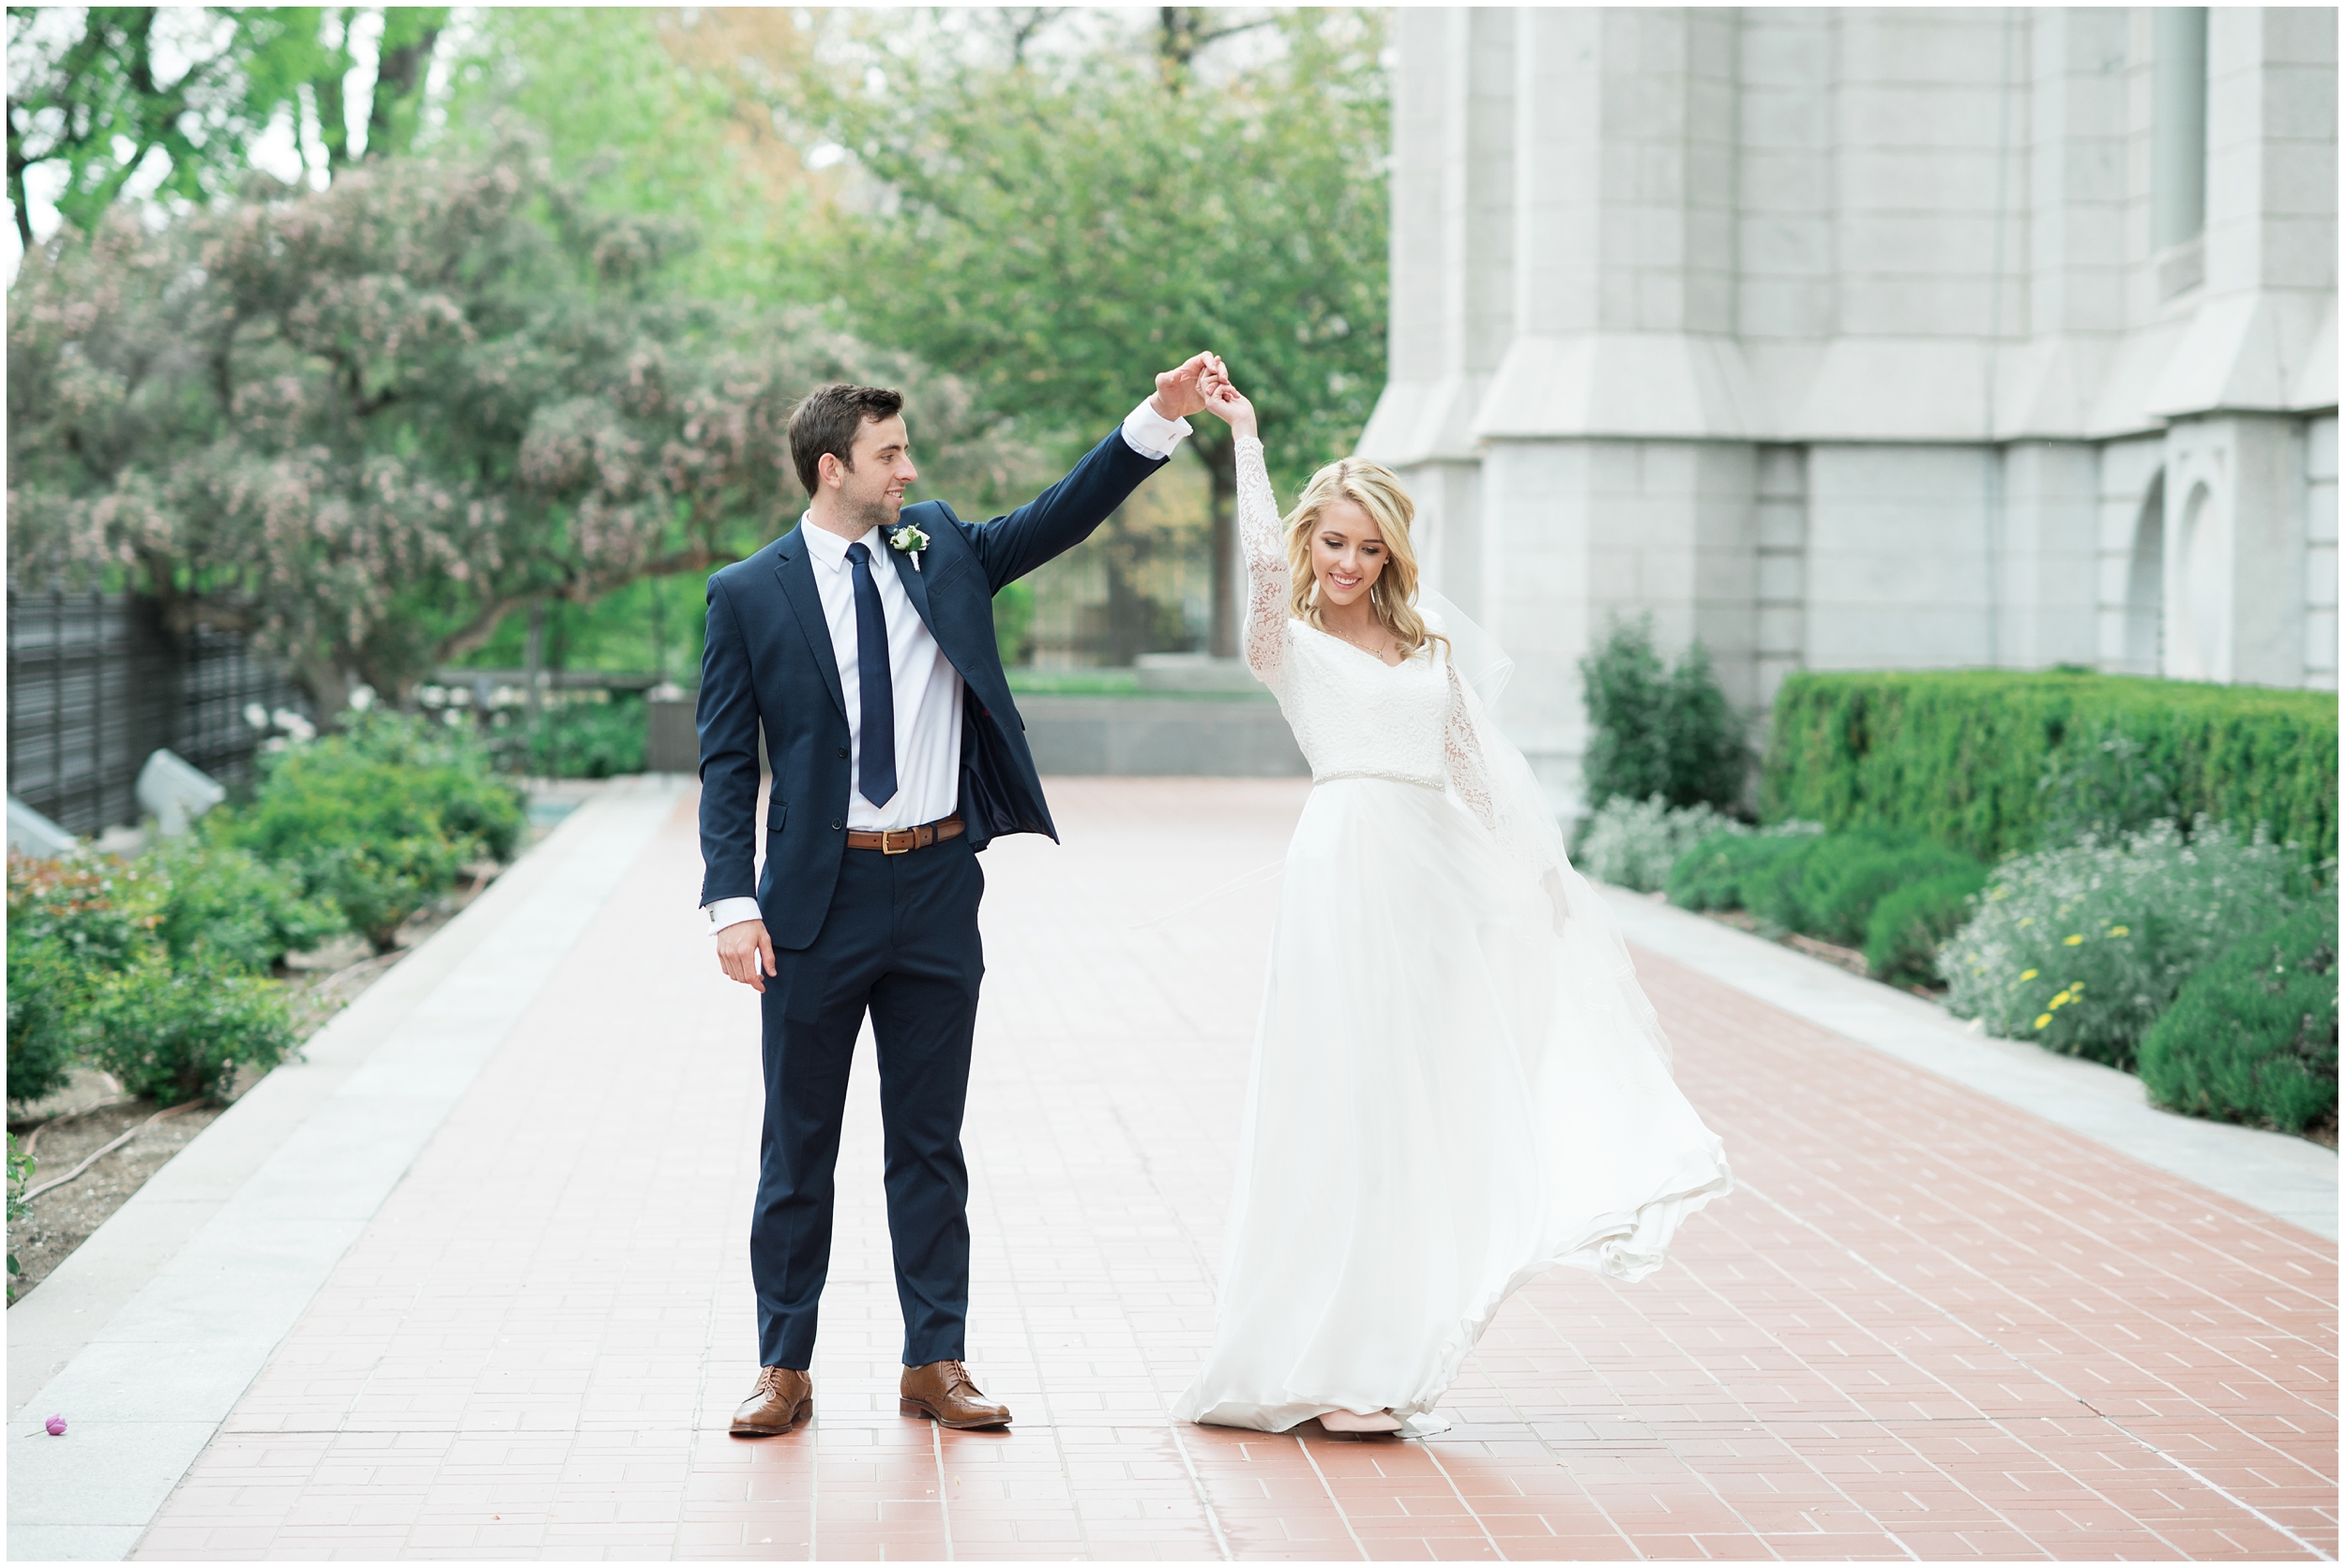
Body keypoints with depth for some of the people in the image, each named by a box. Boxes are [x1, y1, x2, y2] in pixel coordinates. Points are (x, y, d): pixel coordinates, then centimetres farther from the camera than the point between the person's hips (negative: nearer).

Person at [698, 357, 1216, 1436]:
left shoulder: (940, 550, 8)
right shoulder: (749, 596, -2)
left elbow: (1062, 516, 4)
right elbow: (727, 765, -4)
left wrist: (1160, 420, -8)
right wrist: (732, 904, -12)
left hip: (938, 890, 3)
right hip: (819, 898, -3)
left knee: (930, 1143, 9)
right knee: (797, 1147, 6)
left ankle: (935, 1364, 15)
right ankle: (784, 1368, 15)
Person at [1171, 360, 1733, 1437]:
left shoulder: (1428, 635, 16)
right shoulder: (1289, 642, 2)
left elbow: (1475, 755, 18)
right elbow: (1263, 556, -18)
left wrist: (1537, 858, 12)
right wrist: (1243, 434, -18)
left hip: (1436, 878, 6)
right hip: (1347, 872, -6)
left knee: (1424, 1105, 6)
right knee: (1347, 1100, -7)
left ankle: (1383, 1356, 13)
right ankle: (1323, 1359, -1)